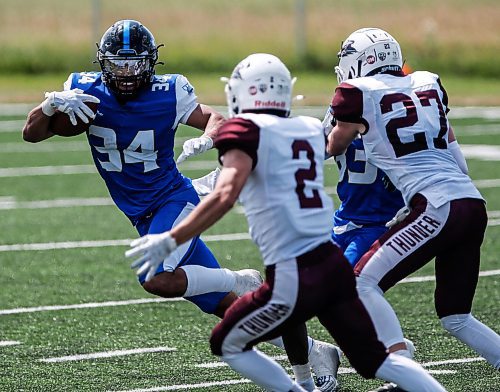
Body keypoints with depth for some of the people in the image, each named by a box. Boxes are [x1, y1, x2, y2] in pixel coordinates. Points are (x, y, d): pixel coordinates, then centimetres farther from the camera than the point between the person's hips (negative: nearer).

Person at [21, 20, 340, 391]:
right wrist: (53, 103, -24)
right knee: (227, 307, 4)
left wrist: (204, 140, -24)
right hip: (143, 217, 4)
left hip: (174, 200, -4)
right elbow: (32, 133, -4)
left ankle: (241, 281, -6)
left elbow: (215, 118, -2)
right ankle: (313, 351, 15)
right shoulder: (86, 90, -6)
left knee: (158, 279, -31)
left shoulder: (168, 94, -14)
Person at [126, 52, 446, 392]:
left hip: (294, 278, -7)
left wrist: (169, 241, -19)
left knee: (228, 345, 15)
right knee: (374, 358, 17)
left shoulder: (246, 129, -6)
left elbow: (225, 195, -20)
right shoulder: (311, 129, 14)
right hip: (335, 264, 7)